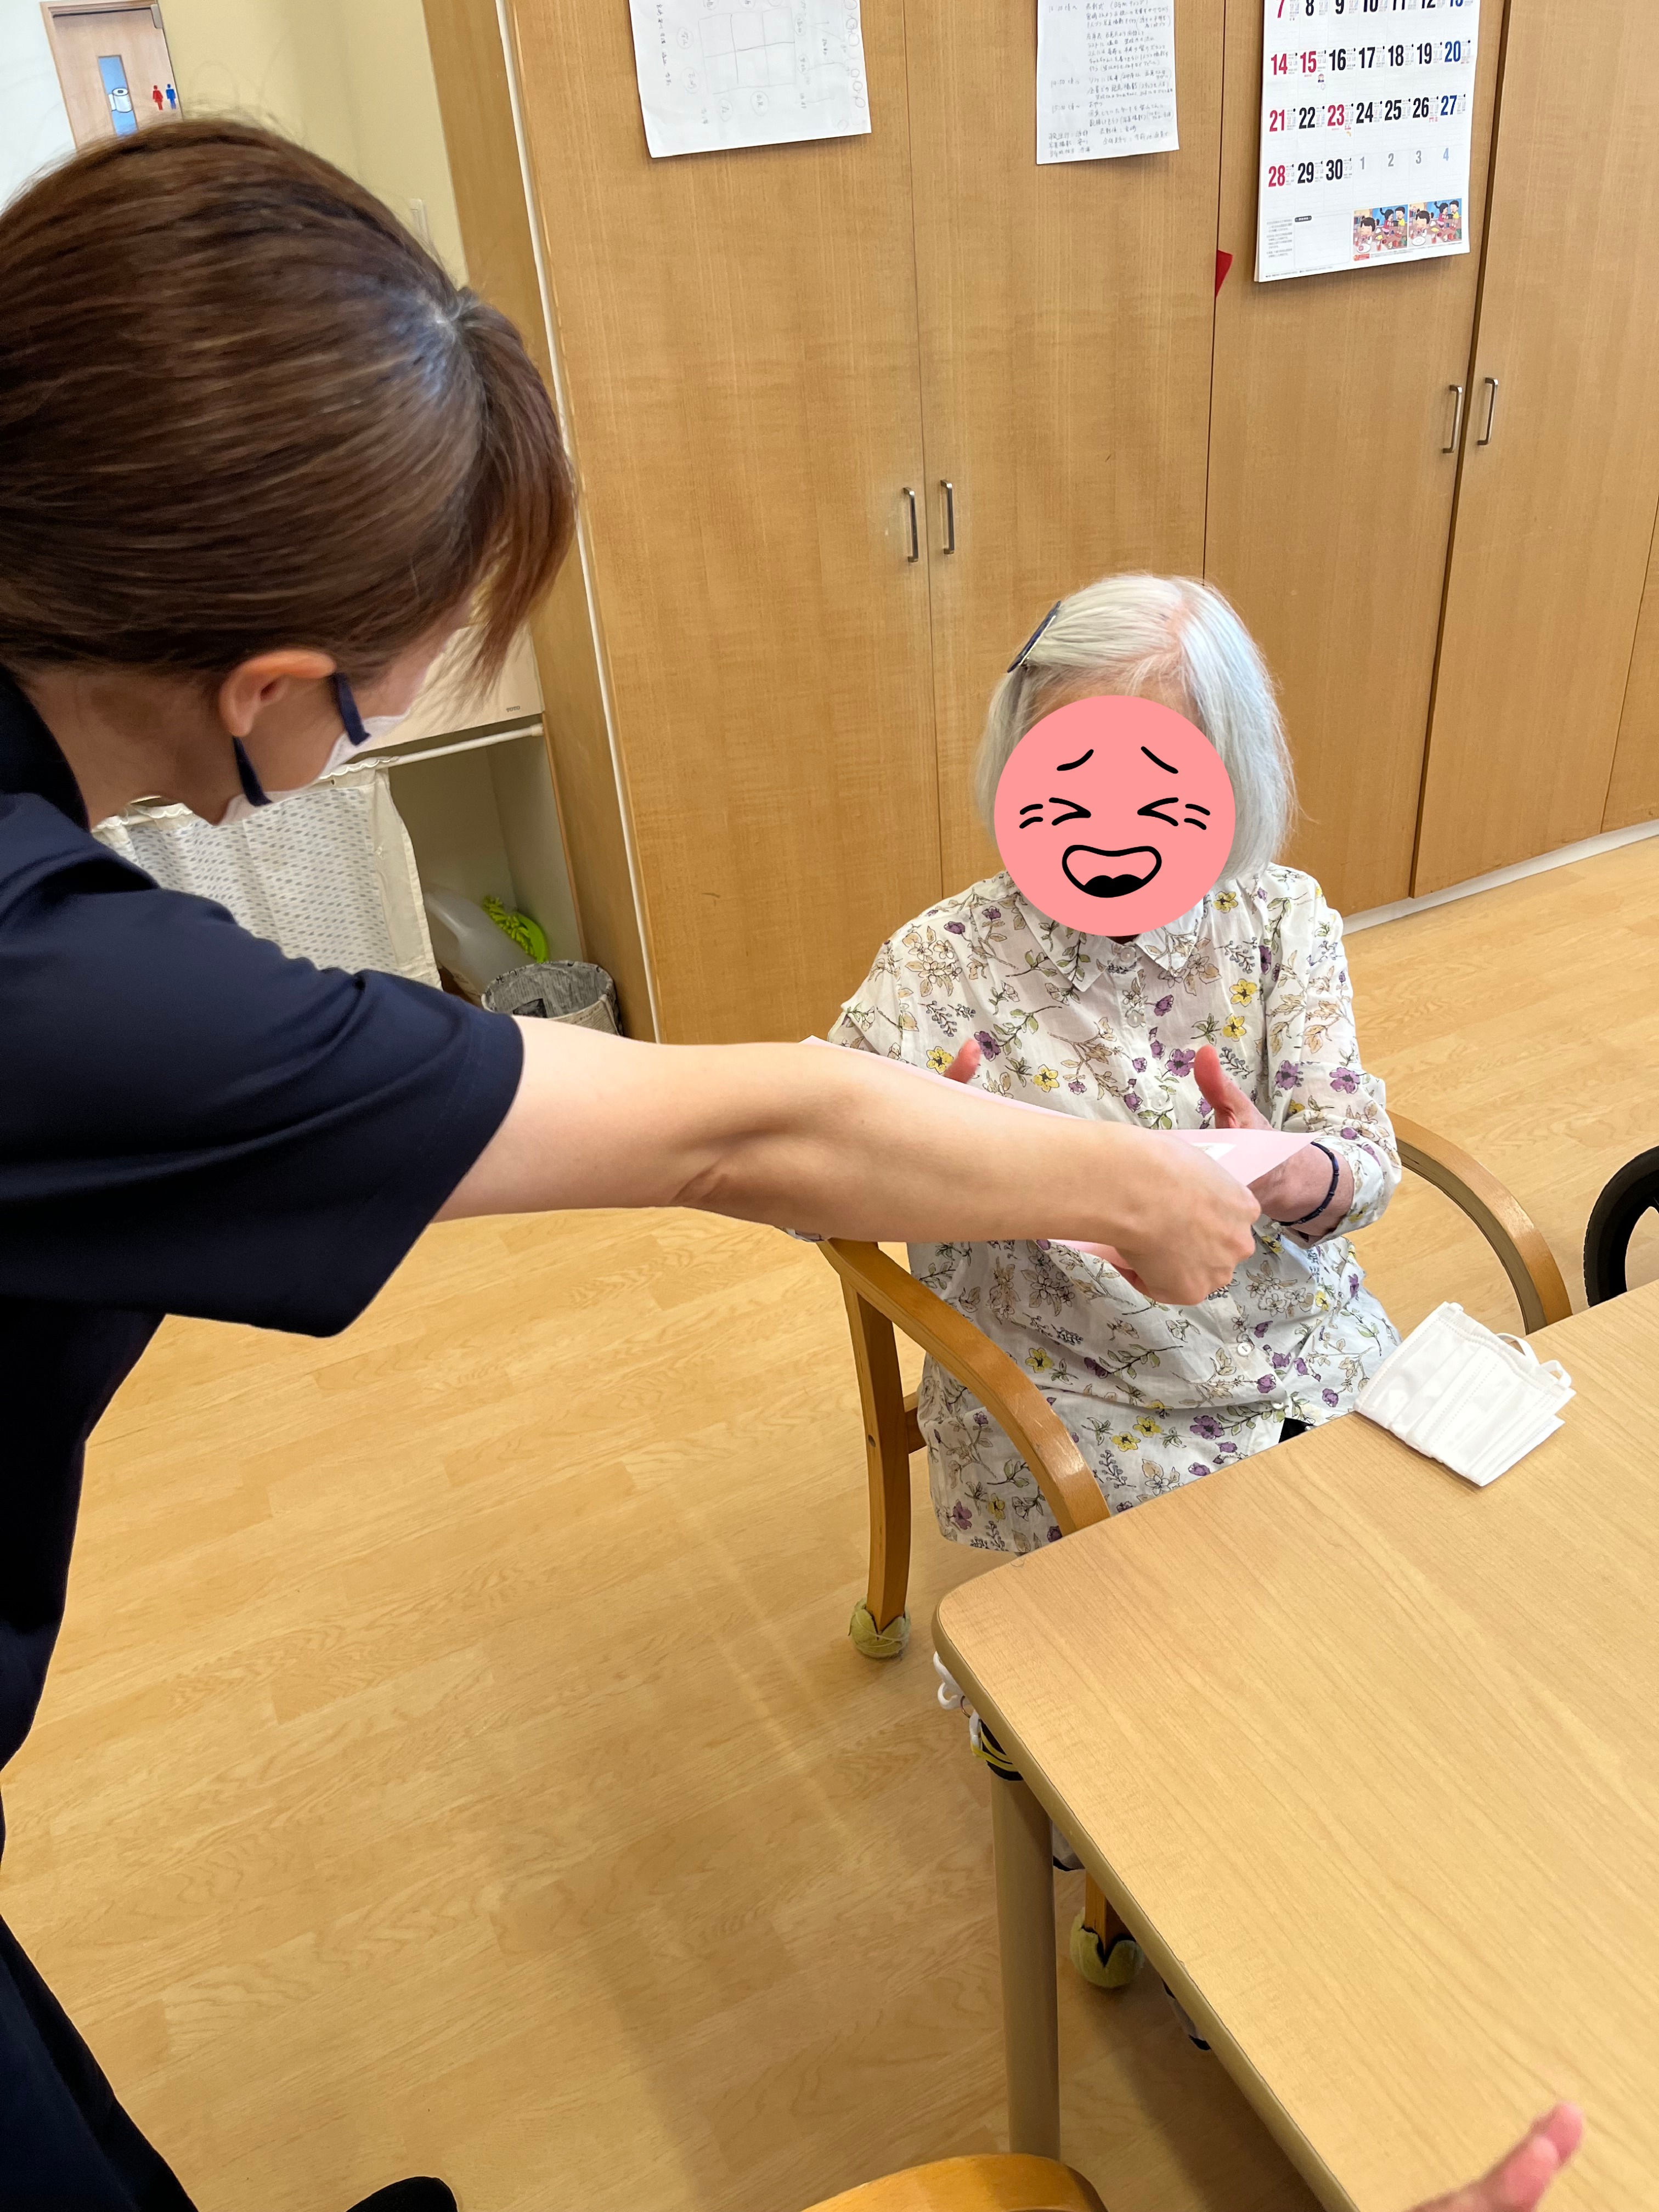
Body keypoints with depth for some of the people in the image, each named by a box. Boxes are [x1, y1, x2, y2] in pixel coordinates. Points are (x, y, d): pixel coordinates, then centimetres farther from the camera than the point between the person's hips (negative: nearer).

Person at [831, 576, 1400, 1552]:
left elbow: (1367, 1165, -7)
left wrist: (1283, 1179, -33)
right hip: (1087, 1417, -3)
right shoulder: (945, 966, -13)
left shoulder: (1282, 920, -5)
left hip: (1313, 1357, 4)